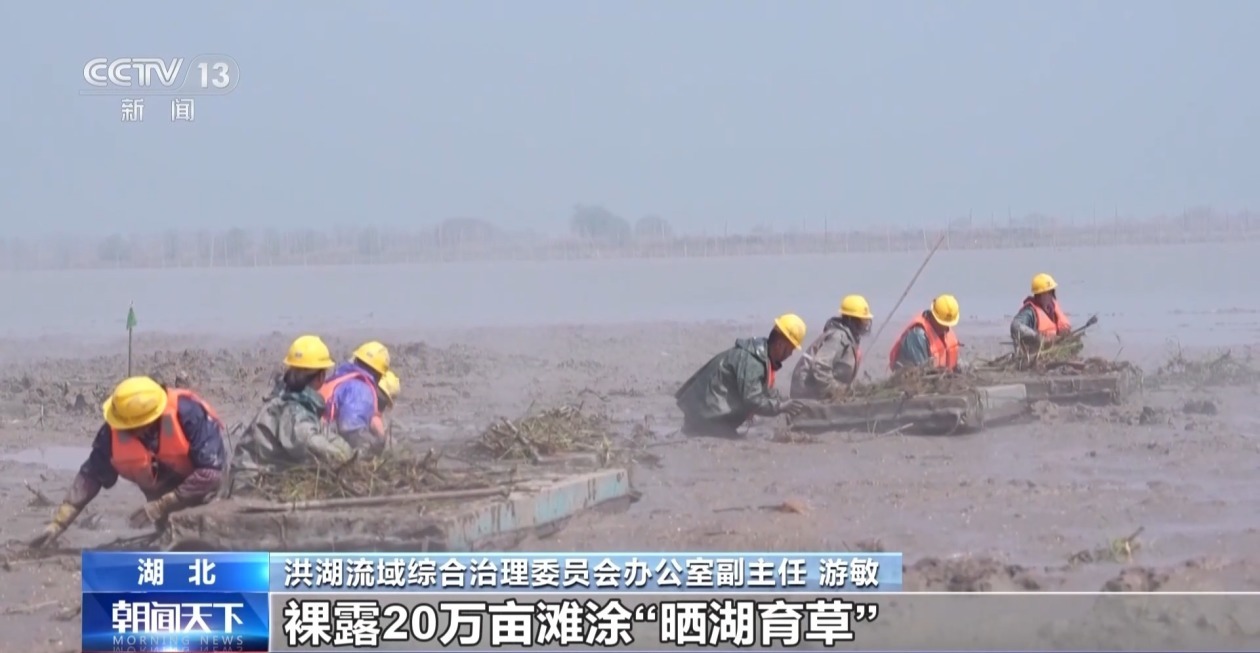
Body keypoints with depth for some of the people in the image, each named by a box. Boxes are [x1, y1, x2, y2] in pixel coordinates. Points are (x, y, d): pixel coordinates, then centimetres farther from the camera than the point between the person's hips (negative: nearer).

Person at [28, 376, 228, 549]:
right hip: (162, 492, 3)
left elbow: (211, 472, -39)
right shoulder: (114, 432, -27)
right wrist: (59, 523, -26)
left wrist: (161, 507, -39)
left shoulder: (189, 415, -40)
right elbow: (91, 475, -17)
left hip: (200, 493, -3)